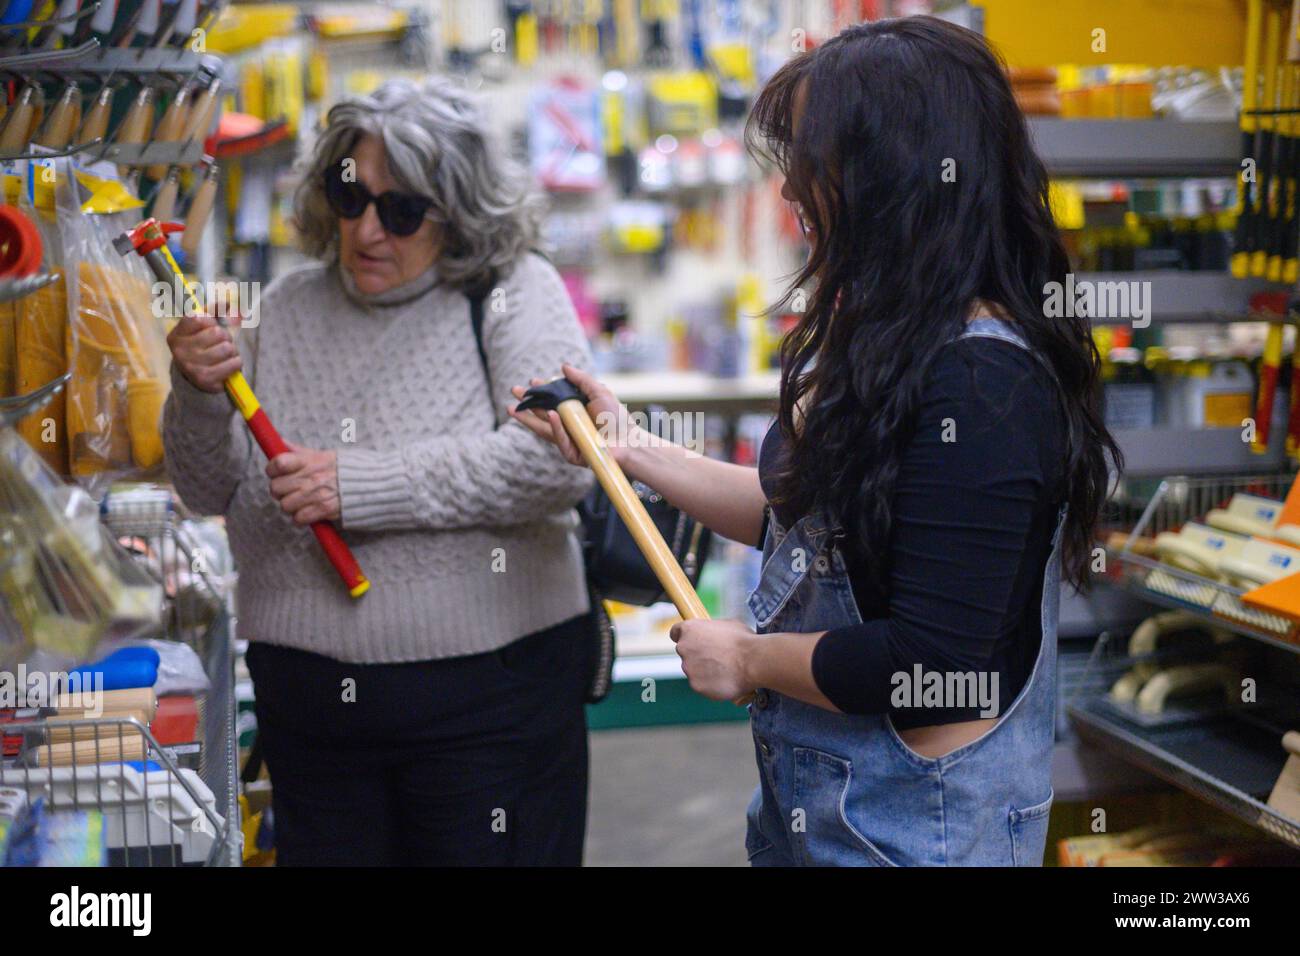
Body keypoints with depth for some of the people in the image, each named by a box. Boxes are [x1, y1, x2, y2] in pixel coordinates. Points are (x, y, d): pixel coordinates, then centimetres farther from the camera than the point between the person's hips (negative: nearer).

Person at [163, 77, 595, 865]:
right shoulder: (289, 307, 9)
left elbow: (559, 458, -19)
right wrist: (199, 396, -10)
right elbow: (213, 492, 11)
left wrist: (367, 485, -19)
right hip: (308, 703, 4)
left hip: (487, 691, -4)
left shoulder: (514, 292, -4)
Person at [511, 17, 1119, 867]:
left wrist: (749, 660, -12)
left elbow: (927, 668, -27)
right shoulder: (886, 344, 4)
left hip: (909, 825, -9)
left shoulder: (980, 384, -26)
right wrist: (628, 448, 15)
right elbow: (804, 515, 16)